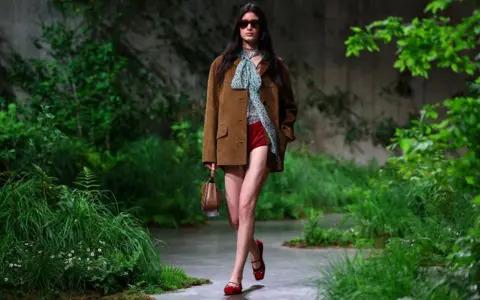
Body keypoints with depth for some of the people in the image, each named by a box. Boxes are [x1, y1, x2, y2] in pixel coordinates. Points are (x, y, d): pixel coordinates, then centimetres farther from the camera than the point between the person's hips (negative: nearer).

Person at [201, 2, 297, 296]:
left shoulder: (274, 65, 11)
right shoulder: (222, 65, 12)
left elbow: (289, 106, 20)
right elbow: (212, 110, 9)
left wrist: (284, 135, 4)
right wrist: (210, 153, 4)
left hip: (262, 137, -2)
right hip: (232, 141, 2)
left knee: (246, 204, -18)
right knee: (235, 216, 2)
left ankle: (237, 276, -16)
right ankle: (254, 248, 36)